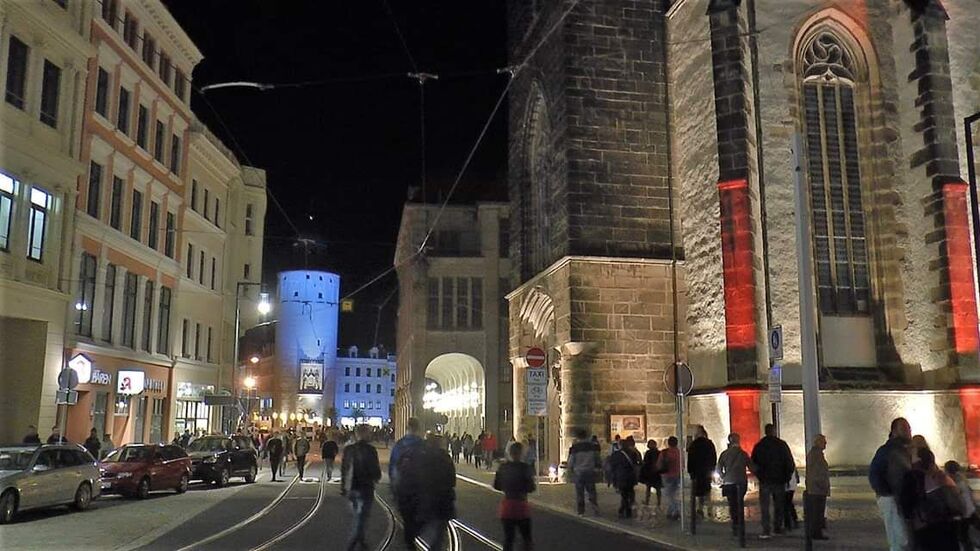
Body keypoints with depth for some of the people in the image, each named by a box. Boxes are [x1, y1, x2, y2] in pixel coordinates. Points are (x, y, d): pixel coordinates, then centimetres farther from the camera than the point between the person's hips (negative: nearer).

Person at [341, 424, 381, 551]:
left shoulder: (348, 449, 3)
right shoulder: (370, 450, -15)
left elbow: (343, 469, 8)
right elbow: (376, 470, -13)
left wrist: (343, 487, 17)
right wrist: (376, 478, 9)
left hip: (351, 488, 6)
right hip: (365, 488, -6)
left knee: (358, 516, 22)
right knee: (361, 518, -1)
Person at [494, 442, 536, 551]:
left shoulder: (503, 467, 2)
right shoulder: (525, 468, -12)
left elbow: (496, 486, 7)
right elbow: (530, 488, -14)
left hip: (506, 506, 4)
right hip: (521, 505, -4)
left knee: (508, 538, 10)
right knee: (527, 538, 10)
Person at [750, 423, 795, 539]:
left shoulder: (758, 446, 0)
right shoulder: (782, 445, -3)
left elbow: (753, 463, 2)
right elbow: (790, 463, -2)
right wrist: (787, 476, 8)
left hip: (764, 480, 0)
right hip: (779, 480, 0)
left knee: (764, 506, 0)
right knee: (779, 505, 14)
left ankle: (766, 531, -8)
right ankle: (778, 528, 16)